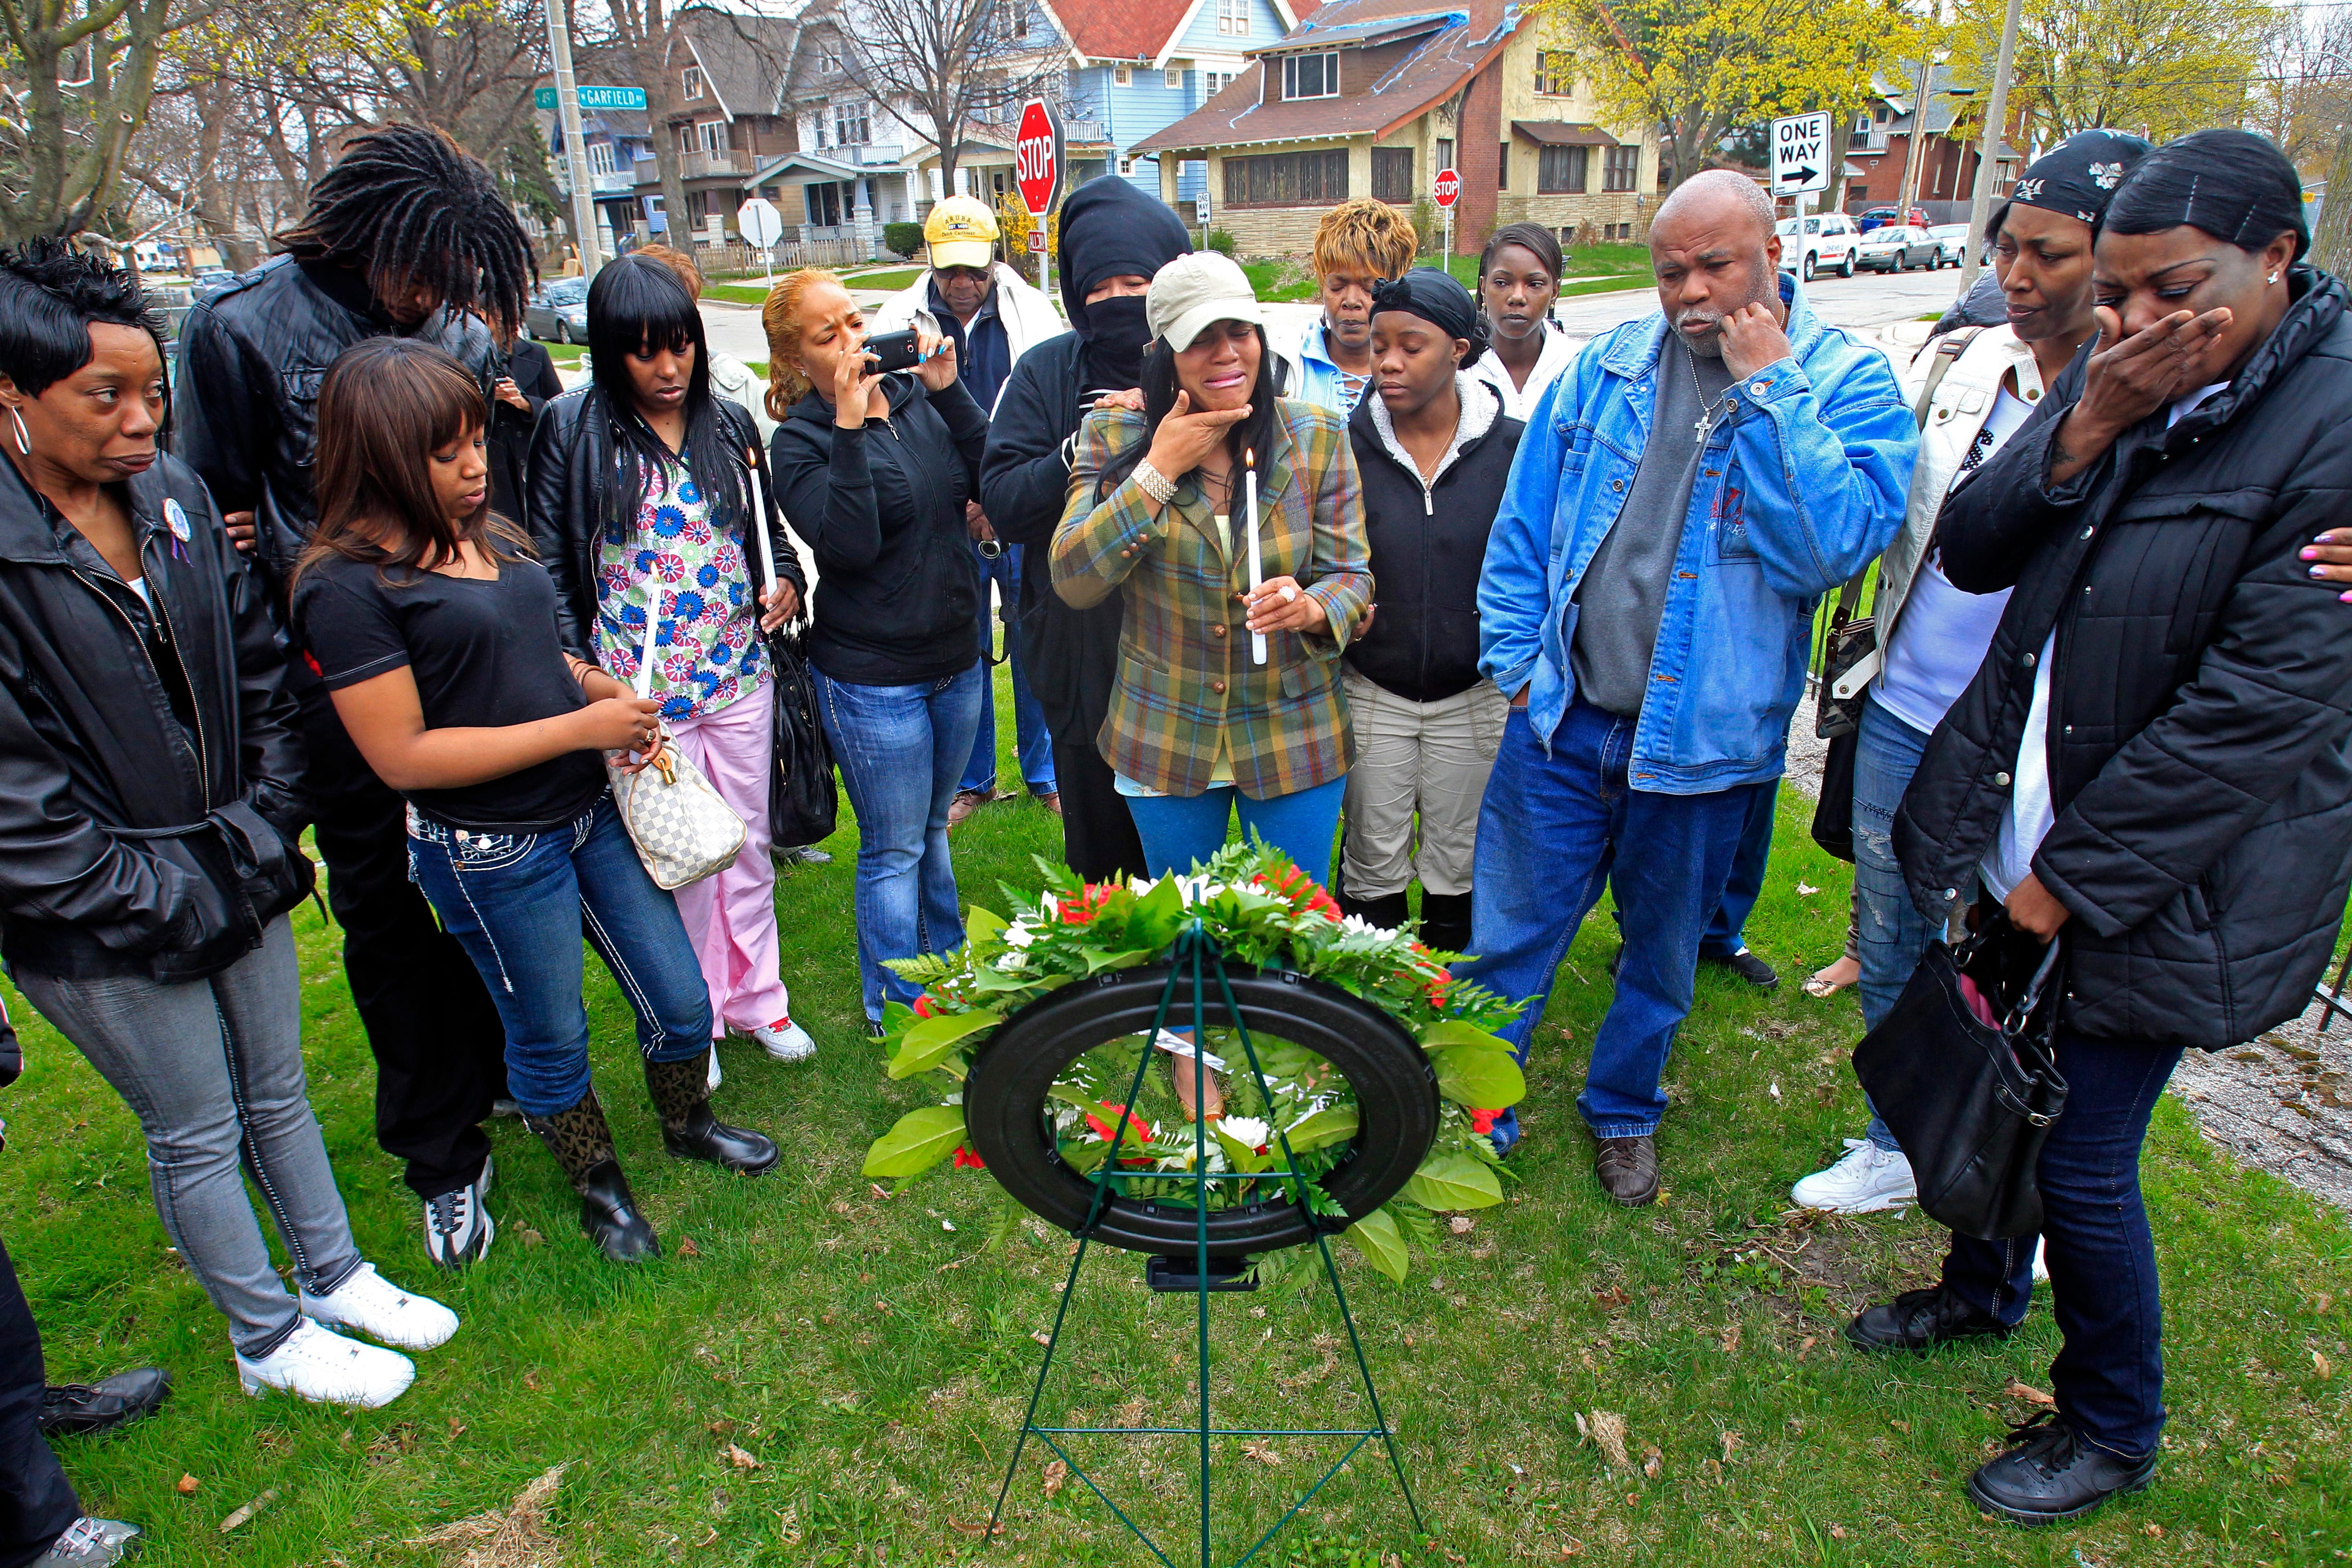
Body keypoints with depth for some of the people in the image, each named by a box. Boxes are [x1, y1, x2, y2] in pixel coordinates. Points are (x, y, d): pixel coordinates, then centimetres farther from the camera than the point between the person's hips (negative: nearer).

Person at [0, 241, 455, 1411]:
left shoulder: (175, 495, -2)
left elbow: (257, 671, 6)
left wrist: (268, 832, -1)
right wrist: (168, 902, -16)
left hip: (239, 876, 5)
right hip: (109, 928, -5)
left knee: (279, 1094, 21)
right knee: (197, 1135, 13)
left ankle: (335, 1278, 41)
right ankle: (267, 1338, 33)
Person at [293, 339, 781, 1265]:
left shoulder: (489, 534, 6)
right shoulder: (348, 586, -17)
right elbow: (402, 756, -20)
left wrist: (607, 691, -1)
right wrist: (580, 728, -21)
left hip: (593, 810, 7)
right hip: (491, 853, -7)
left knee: (681, 1002, 15)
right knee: (550, 1040, 15)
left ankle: (687, 1124, 44)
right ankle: (598, 1185, 40)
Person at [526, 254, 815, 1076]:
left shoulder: (729, 421, 4)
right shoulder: (571, 428, -6)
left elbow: (766, 528, 15)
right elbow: (551, 564, -5)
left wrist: (786, 580, -6)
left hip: (740, 675, 3)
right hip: (639, 691, -3)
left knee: (749, 844, 14)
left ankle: (756, 997, 34)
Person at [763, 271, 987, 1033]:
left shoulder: (920, 399, 2)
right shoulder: (800, 441, -11)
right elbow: (850, 546, -25)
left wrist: (949, 390, -12)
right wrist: (850, 429, -26)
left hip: (957, 660, 5)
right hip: (872, 679, -5)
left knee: (932, 827, 22)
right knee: (894, 850, 7)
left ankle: (949, 968, 42)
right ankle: (898, 1008, 25)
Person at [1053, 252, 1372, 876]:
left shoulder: (1317, 437, -5)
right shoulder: (1114, 435, -6)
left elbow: (1352, 575, -4)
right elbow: (1073, 580, -14)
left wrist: (1312, 607, -28)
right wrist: (1159, 469, -21)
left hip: (1294, 742, 0)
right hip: (1164, 741, 0)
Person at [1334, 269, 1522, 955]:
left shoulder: (1511, 446, -6)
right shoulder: (1349, 443, -7)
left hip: (1473, 692, 1)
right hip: (1372, 690, 0)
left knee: (1457, 860, 15)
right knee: (1374, 860, 10)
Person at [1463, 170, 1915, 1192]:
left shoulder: (1849, 382, -4)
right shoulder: (1605, 369, 3)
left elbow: (1835, 543, -21)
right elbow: (1524, 526, 8)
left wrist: (1768, 385, -18)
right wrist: (1515, 662, 3)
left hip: (1703, 736, -1)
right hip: (1563, 721, 1)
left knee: (1664, 951, 18)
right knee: (1507, 935, 8)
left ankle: (1624, 1110, 42)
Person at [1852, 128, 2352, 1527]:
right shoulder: (2117, 381, 4)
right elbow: (1971, 551, -1)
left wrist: (2074, 876, -17)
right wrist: (2087, 426, -18)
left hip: (2160, 877, -6)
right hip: (2007, 832, 6)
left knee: (2083, 1159, 5)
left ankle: (2115, 1428, 32)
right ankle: (1984, 1287, 49)